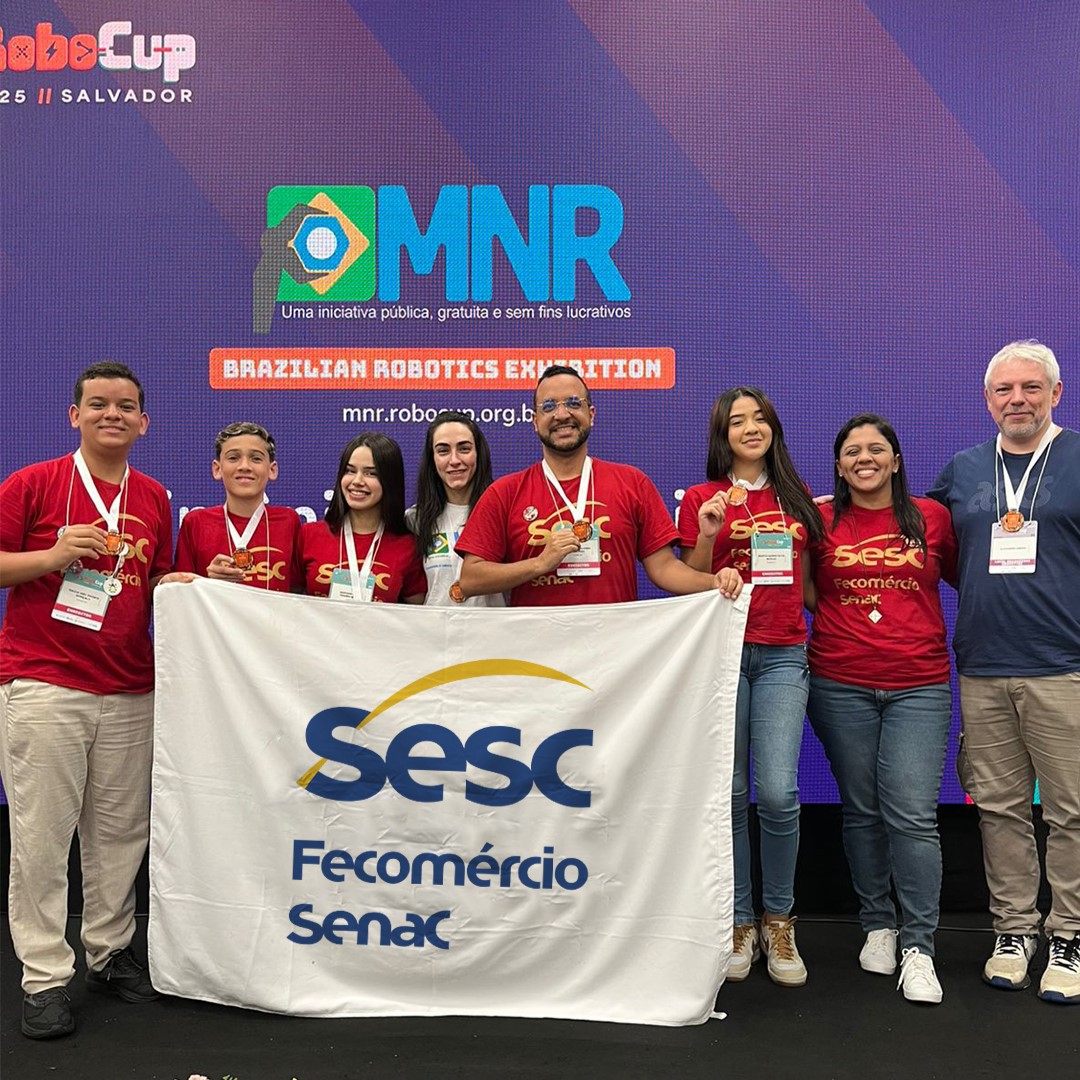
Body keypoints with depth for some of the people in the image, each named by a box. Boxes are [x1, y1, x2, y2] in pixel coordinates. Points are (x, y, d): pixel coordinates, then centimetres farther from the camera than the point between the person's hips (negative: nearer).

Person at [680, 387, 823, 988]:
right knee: (729, 793, 2)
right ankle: (740, 925, 17)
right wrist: (709, 534, -10)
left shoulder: (797, 499, 15)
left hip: (782, 656, 2)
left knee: (778, 792, -8)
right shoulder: (703, 498, 5)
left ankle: (779, 922, 12)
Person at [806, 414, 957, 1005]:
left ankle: (918, 947, 4)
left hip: (919, 687, -1)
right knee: (862, 811, 10)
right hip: (840, 686, 1)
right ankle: (877, 926, 26)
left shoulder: (932, 517, 6)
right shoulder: (821, 522, 4)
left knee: (912, 815, -7)